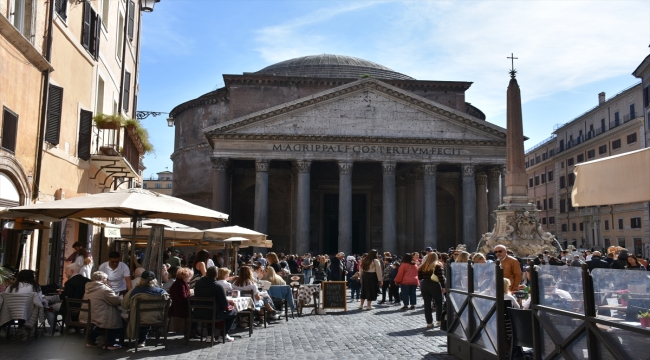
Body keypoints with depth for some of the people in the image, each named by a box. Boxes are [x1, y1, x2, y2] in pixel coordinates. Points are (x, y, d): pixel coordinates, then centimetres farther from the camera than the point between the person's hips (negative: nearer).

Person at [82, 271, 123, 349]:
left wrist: (110, 287, 16)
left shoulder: (89, 288, 13)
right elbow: (117, 301, -11)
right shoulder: (104, 289, -13)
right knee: (118, 318, 10)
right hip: (98, 318, -9)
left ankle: (91, 340, 28)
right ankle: (110, 343, 12)